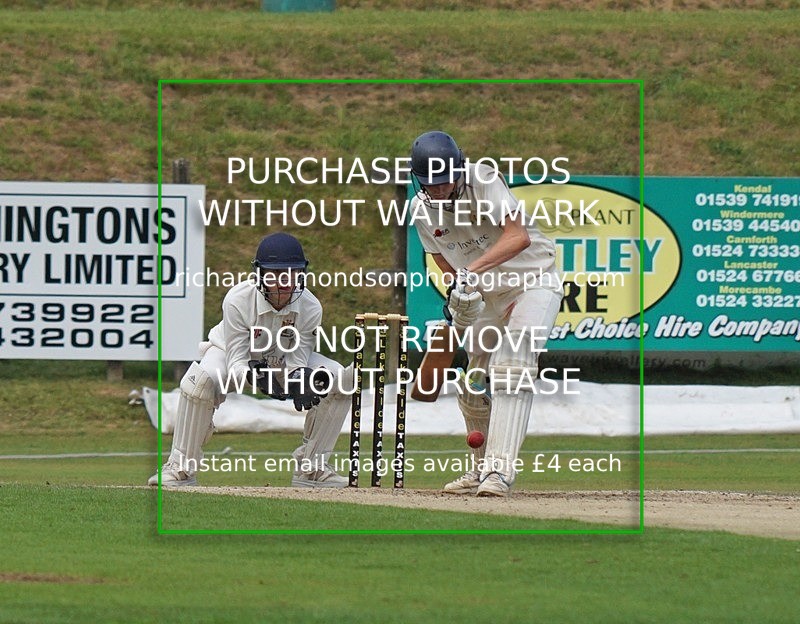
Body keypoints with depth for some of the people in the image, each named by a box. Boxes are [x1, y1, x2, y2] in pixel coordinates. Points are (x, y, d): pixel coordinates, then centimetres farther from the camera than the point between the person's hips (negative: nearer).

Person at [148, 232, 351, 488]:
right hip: (230, 352, -3)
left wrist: (300, 381, -45)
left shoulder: (310, 308, -25)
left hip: (281, 360, 4)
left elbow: (297, 360, -21)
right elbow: (236, 361, -32)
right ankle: (181, 468, -23)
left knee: (339, 379, -18)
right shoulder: (237, 300, -34)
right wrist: (256, 378, -54)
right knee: (202, 379, -38)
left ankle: (310, 467, -4)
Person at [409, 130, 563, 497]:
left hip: (534, 282, -7)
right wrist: (457, 286, -11)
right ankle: (482, 470, 26)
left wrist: (474, 270, -49)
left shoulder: (483, 182, -26)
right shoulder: (421, 208, -7)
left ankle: (500, 470, -32)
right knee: (471, 383, 7)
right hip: (485, 295, 7)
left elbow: (519, 236, -38)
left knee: (511, 369, -24)